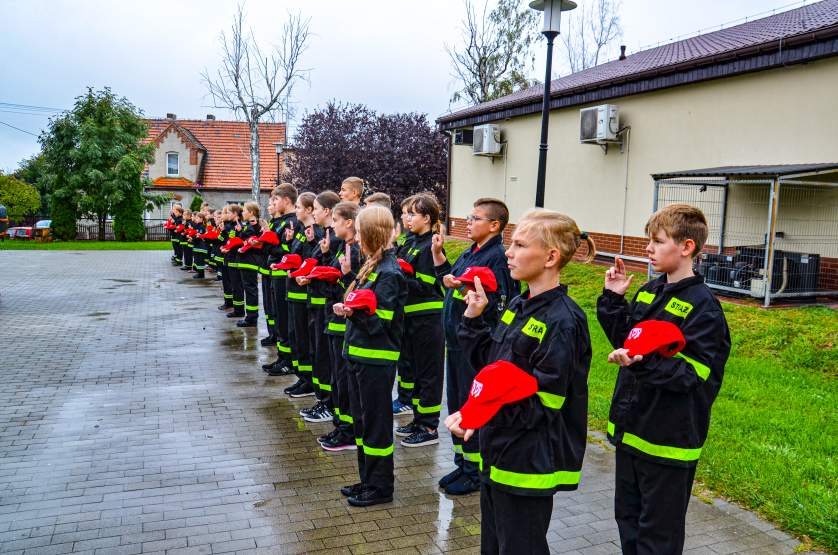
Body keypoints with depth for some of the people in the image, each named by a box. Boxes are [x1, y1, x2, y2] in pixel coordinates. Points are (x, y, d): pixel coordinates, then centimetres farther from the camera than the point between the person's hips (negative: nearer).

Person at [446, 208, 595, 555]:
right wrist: (474, 319, 3)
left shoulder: (562, 322, -21)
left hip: (529, 461, -9)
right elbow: (488, 363, 12)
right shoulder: (519, 306, 7)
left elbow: (545, 402, -22)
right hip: (499, 449, 9)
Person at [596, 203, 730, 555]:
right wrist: (613, 299, 3)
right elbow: (624, 338, 13)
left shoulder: (702, 306, -17)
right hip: (631, 426, 8)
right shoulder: (649, 292, 7)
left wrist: (643, 363, -36)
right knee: (627, 515, 22)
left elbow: (696, 372, -22)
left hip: (668, 436, -8)